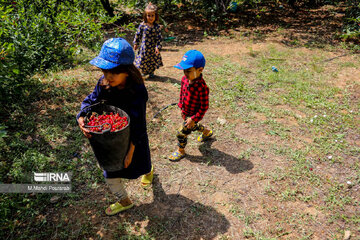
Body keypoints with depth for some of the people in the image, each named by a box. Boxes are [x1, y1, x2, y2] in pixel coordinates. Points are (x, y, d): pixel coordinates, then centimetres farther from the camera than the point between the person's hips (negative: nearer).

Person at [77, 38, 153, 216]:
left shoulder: (137, 91, -32)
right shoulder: (104, 83, -17)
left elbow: (137, 126, -26)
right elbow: (90, 101, -6)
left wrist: (130, 151, -21)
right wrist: (81, 118, -27)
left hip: (132, 139, -4)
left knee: (138, 165, 26)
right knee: (110, 173, 16)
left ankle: (149, 171, 66)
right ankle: (124, 201, 45)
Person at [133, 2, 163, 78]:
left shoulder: (157, 27, -9)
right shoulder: (142, 25, -6)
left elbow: (159, 38, -8)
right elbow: (138, 34, 4)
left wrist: (158, 47, -13)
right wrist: (136, 43, 6)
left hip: (152, 47, 0)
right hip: (143, 47, 1)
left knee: (153, 61, 11)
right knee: (143, 60, 8)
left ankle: (151, 72, 32)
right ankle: (144, 72, 29)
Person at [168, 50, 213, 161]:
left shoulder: (202, 87, -33)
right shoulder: (184, 79, -11)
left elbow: (204, 107, -25)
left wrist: (194, 119, -22)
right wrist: (181, 106, 15)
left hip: (193, 115, -8)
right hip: (185, 112, 8)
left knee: (181, 133, 3)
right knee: (192, 126, 31)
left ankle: (180, 151, 30)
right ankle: (207, 132, 60)